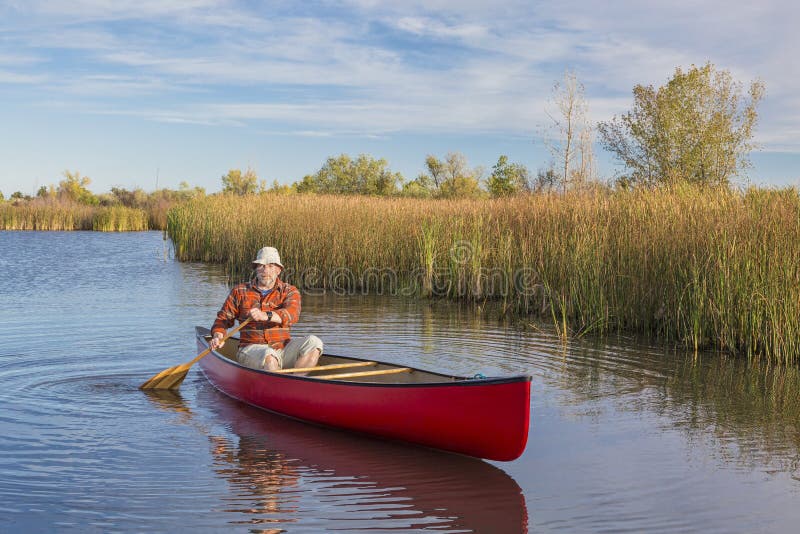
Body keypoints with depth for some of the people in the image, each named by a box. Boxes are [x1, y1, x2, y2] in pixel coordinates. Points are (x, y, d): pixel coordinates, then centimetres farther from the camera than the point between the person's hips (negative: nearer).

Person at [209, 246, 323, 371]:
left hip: (283, 348, 2)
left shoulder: (289, 291, 9)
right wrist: (218, 336, -7)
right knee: (269, 356, -37)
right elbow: (223, 319, 16)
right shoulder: (240, 292, 13)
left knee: (314, 342, -25)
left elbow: (292, 314, -13)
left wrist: (266, 316, -32)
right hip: (251, 350, -2)